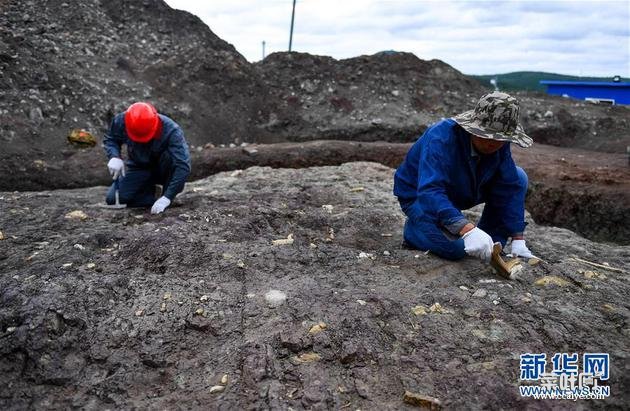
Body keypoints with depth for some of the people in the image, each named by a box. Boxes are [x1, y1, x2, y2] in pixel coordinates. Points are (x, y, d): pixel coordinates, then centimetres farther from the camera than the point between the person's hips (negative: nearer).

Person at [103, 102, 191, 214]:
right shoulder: (121, 121, -21)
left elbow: (183, 166, -38)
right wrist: (115, 157, -24)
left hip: (163, 170, -2)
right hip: (139, 168, 3)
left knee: (169, 156, -36)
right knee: (113, 199, -16)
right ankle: (149, 191, 6)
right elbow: (110, 139, -1)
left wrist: (166, 198, -45)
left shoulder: (171, 131, -32)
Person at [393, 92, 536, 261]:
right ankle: (414, 228, 1)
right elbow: (429, 191, -45)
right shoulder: (441, 138, -34)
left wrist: (517, 239, -20)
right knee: (456, 247, -31)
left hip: (461, 193, 7)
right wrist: (467, 230, -56)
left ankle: (490, 246, 2)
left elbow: (509, 189, -13)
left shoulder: (499, 142, -14)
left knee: (518, 178, -8)